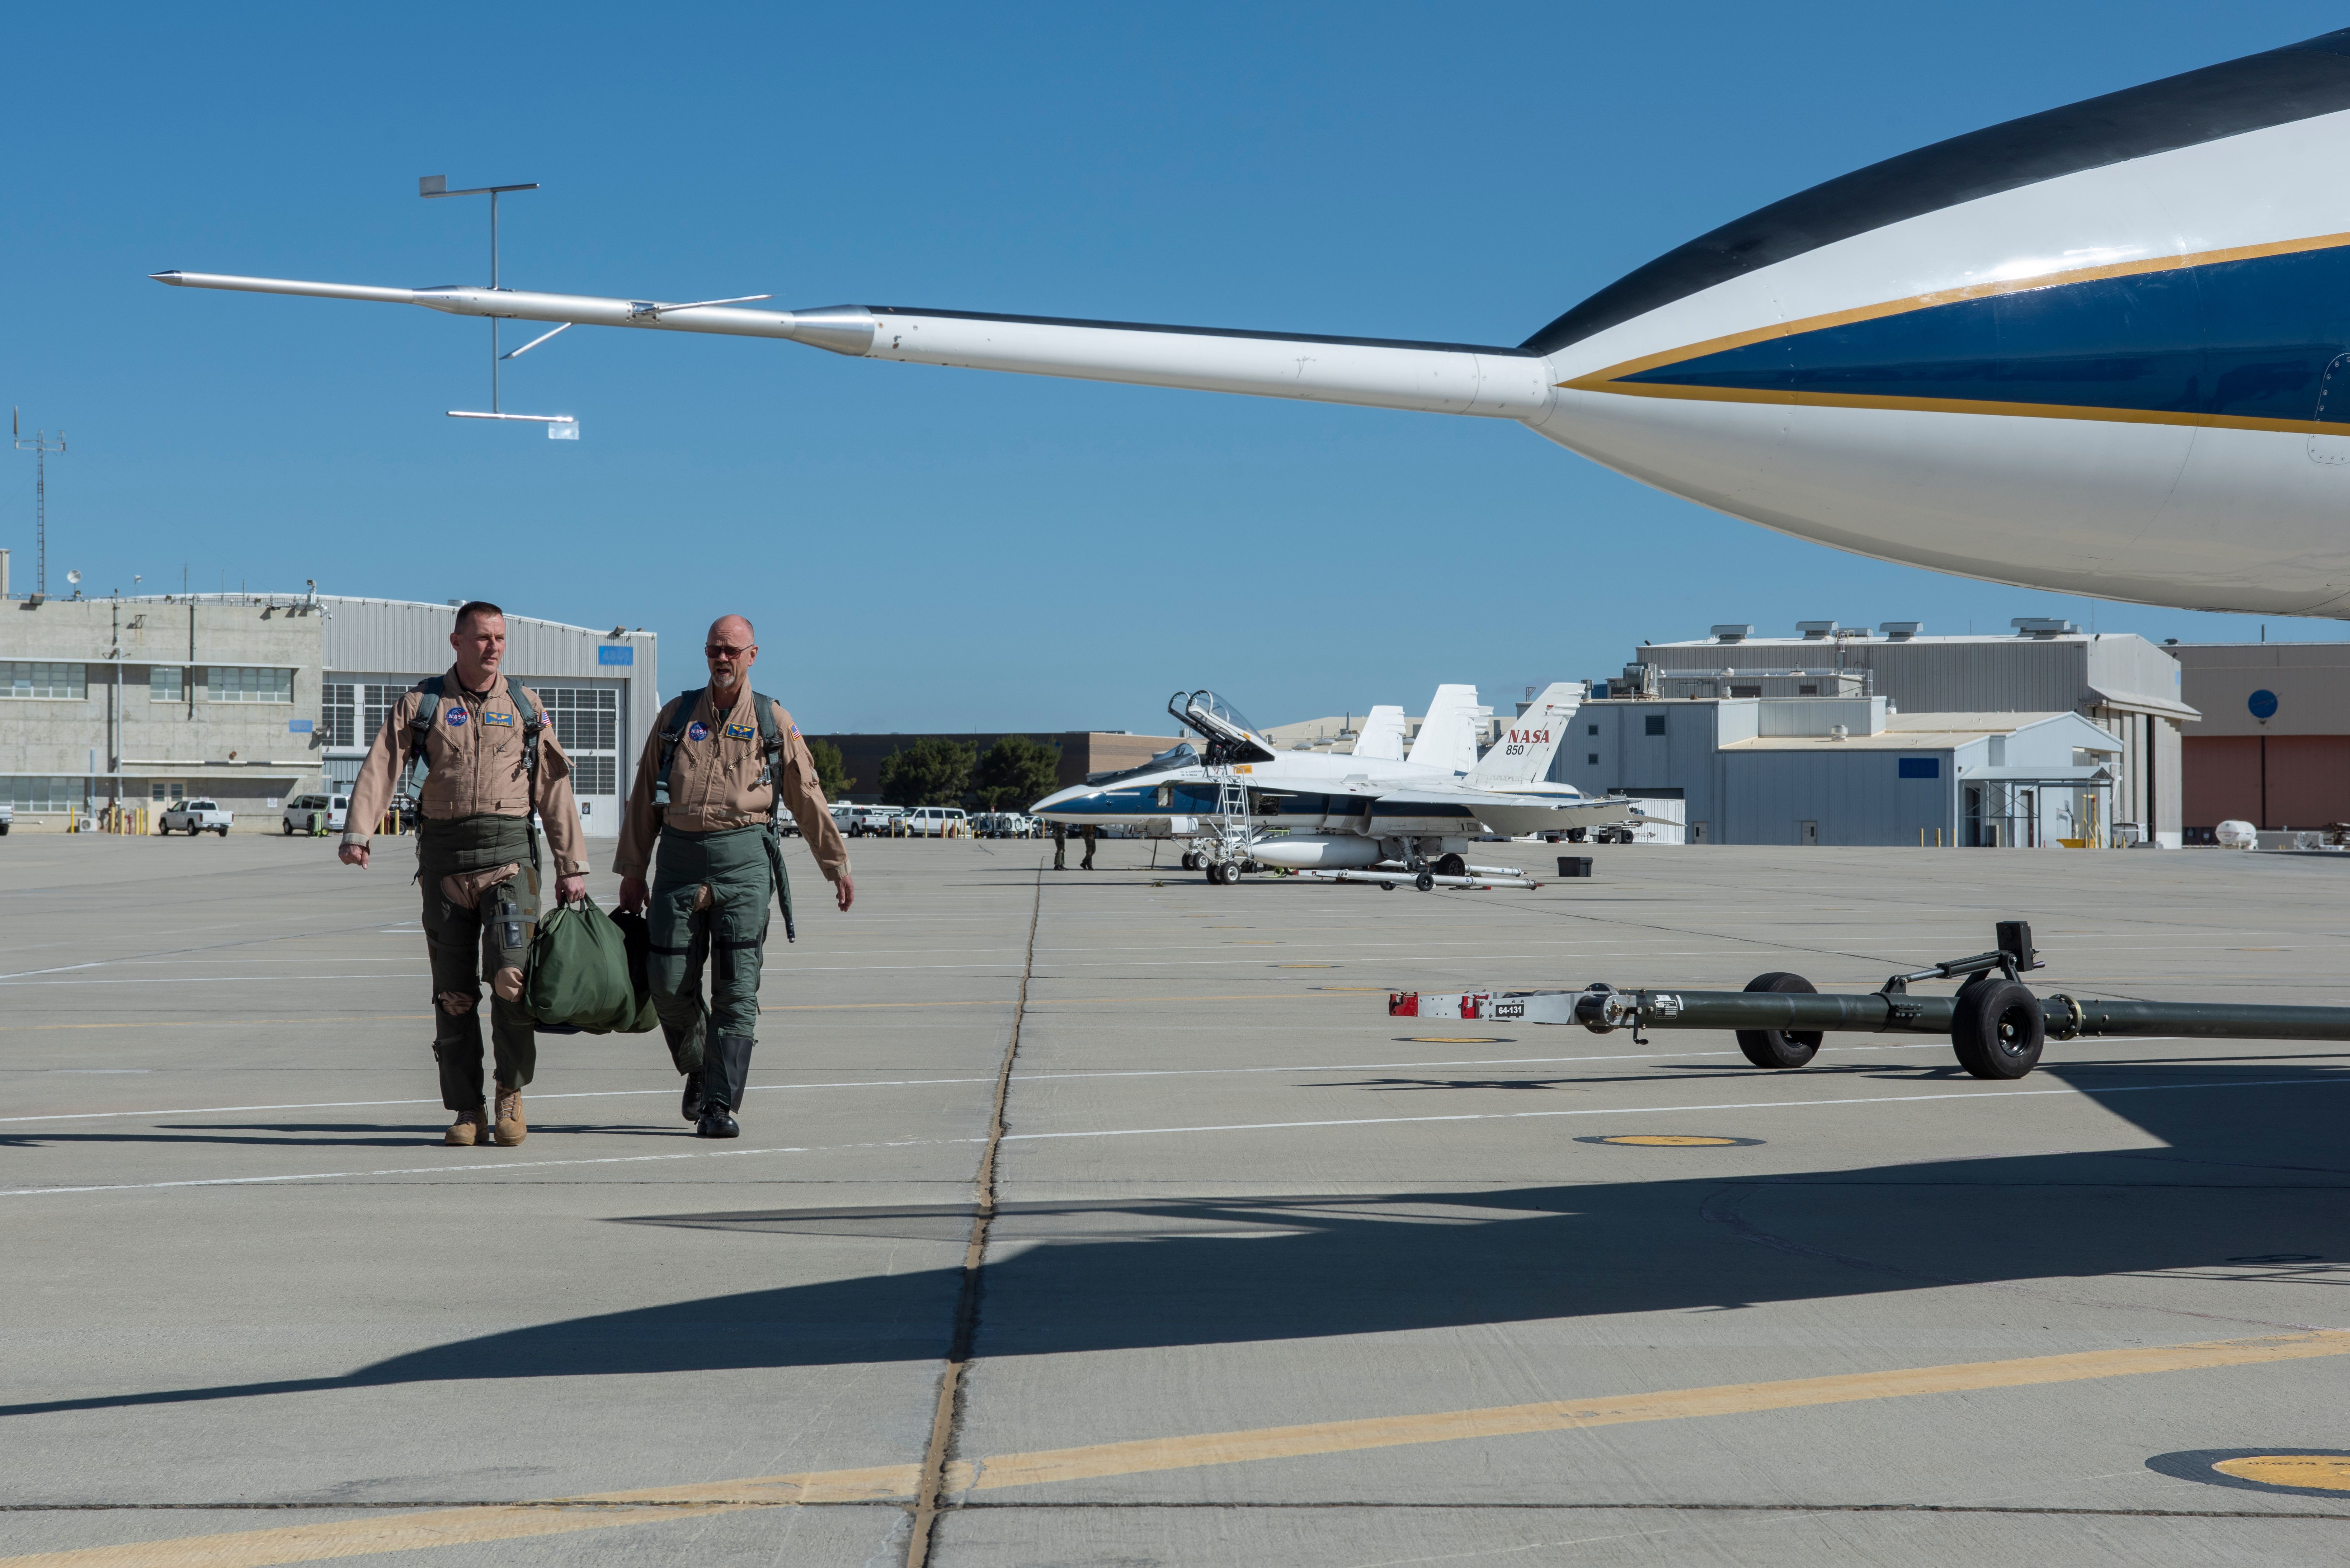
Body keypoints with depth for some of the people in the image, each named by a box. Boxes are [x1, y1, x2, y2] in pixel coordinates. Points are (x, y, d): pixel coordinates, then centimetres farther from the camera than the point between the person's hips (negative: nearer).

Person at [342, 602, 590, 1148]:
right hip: (445, 856, 1)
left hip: (509, 855, -1)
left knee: (511, 975, -17)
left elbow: (554, 790, 10)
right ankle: (467, 1112, 11)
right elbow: (380, 769, -5)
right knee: (454, 993, 3)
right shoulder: (421, 705, 6)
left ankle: (511, 1092, 2)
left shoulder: (525, 707, 10)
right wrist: (355, 834, -21)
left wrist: (572, 865, 6)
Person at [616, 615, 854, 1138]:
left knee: (736, 988, -7)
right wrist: (631, 870, 9)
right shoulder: (676, 716, 11)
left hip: (744, 859, -2)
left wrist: (836, 865, 8)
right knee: (670, 985, 0)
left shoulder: (773, 721, 7)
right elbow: (644, 797, 13)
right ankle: (699, 1070, 27)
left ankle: (720, 1106, -4)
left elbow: (808, 798, 9)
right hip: (681, 857, 2)